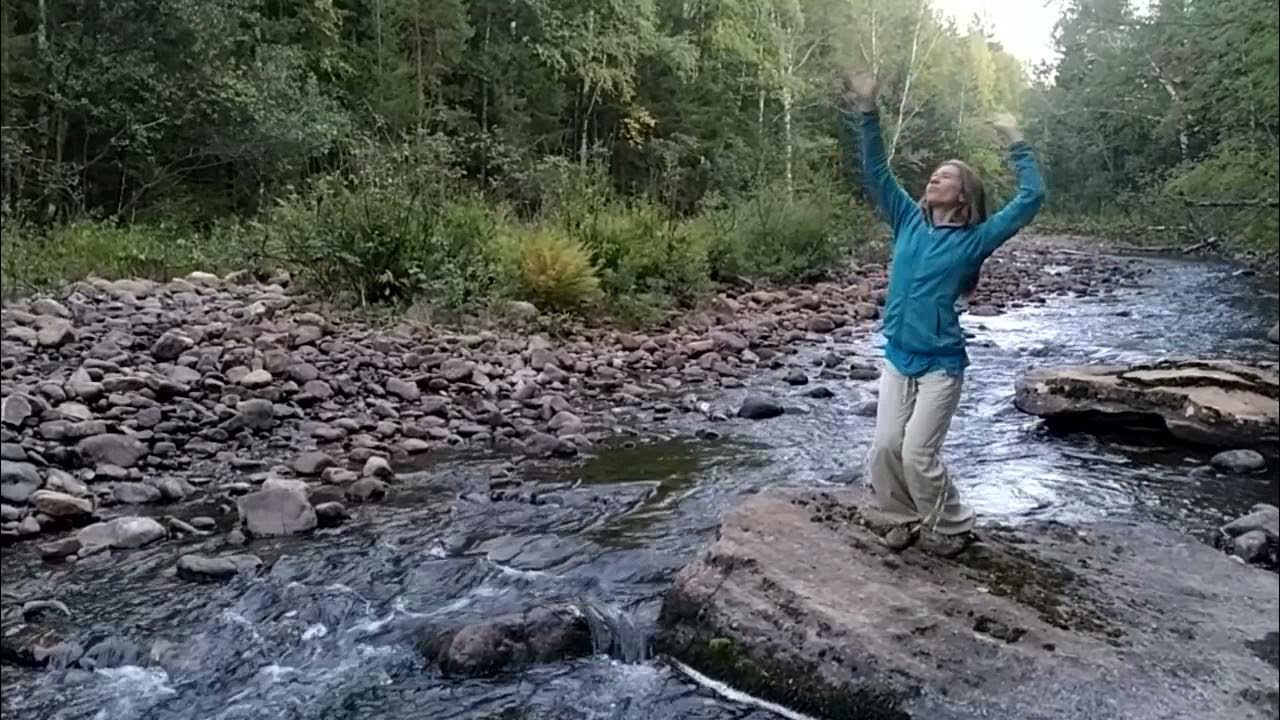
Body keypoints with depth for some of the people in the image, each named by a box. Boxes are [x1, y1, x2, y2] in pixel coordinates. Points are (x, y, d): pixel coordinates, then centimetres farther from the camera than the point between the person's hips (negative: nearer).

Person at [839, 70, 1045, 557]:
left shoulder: (975, 239, -4)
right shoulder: (909, 222, 6)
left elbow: (1031, 199, -11)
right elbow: (876, 173, 5)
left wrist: (1017, 145, -8)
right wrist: (867, 114, -1)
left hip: (940, 364, -4)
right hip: (897, 358, 4)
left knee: (917, 455, -5)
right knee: (884, 450, 0)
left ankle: (953, 527, 18)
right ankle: (905, 519, 25)